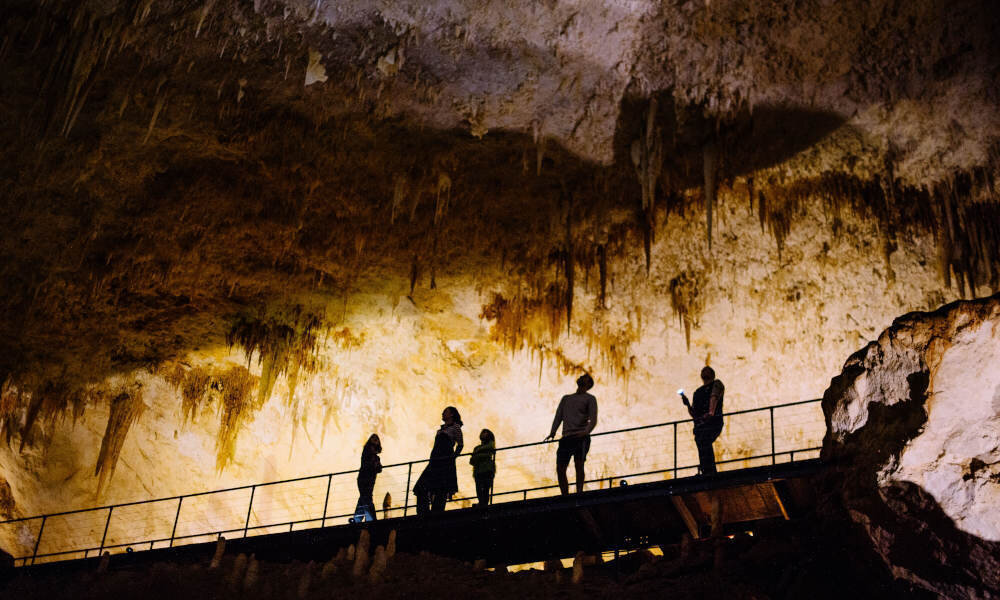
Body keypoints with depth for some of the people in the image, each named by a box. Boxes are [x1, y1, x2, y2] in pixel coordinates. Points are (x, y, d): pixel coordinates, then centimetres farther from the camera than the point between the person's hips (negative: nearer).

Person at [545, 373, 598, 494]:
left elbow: (593, 420, 0)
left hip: (581, 437, -4)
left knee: (579, 465, -17)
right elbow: (558, 417, 20)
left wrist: (586, 431, -20)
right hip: (566, 437, 4)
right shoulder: (566, 398, 28)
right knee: (560, 469, -4)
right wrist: (552, 432, 3)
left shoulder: (590, 399, 12)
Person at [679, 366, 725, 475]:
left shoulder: (716, 384, 14)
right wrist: (688, 405, 6)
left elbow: (714, 397, -8)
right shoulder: (697, 392, 31)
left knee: (705, 443, -28)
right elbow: (693, 414, 27)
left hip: (712, 422, -6)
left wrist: (711, 412, -26)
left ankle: (708, 472, -39)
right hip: (699, 424, 6)